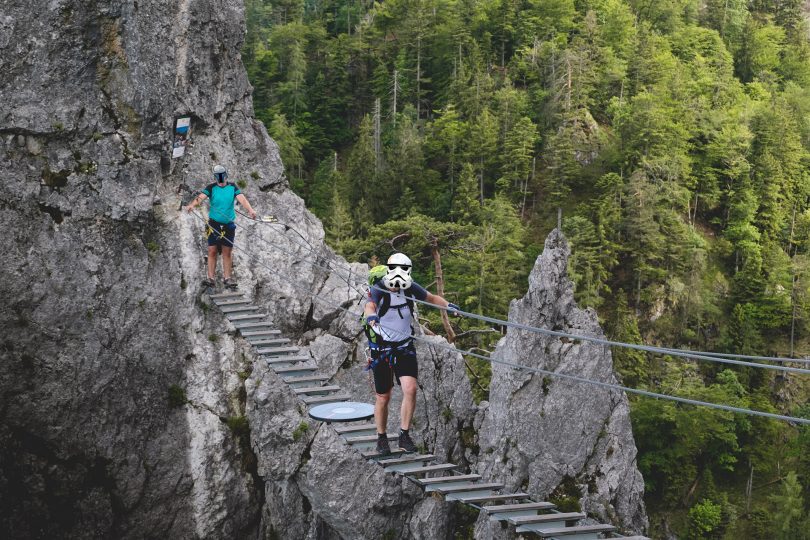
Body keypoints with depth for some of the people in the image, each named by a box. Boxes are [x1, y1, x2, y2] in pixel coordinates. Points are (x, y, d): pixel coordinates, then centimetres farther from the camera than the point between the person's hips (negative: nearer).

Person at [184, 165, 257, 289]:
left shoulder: (232, 187, 2)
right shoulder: (211, 187, -3)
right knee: (212, 251, -2)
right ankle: (211, 277, 2)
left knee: (227, 252, 6)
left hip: (229, 224, 1)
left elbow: (241, 198, -12)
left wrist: (250, 210, -31)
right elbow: (201, 196, -20)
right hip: (214, 223, -1)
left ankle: (227, 277, 13)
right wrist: (192, 205, -41)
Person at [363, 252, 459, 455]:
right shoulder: (378, 290, -19)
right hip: (382, 349, -3)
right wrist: (371, 316, -64)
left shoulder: (410, 288, -5)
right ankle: (381, 438, 26)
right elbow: (369, 306, -40)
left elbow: (432, 298, 10)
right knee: (383, 398, 6)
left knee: (410, 389, -15)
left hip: (405, 347, 3)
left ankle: (404, 435, 0)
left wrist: (447, 304, -11)